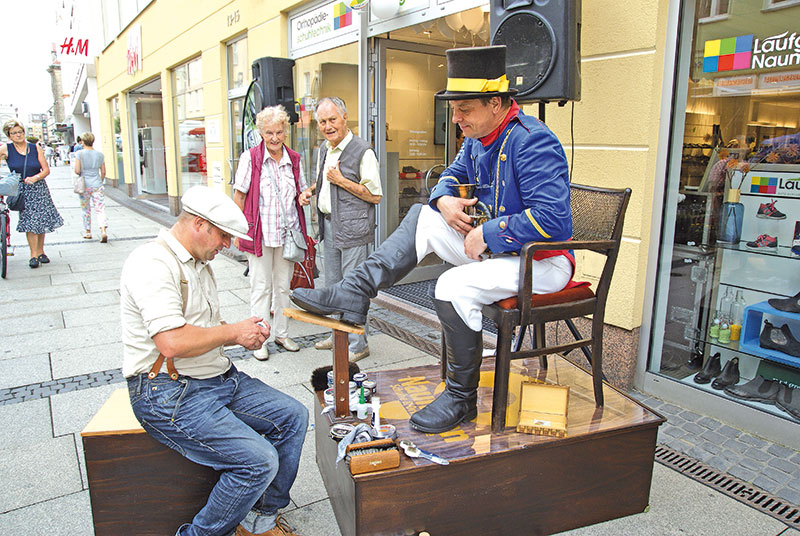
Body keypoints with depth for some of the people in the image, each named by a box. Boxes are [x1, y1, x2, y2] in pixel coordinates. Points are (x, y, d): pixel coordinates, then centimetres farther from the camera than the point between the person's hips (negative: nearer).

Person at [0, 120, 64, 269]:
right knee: (30, 222, -8)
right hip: (21, 191, -2)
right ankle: (33, 255, -2)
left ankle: (40, 252, 18)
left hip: (39, 189, 2)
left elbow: (46, 170, 1)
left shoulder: (36, 149, 3)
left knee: (42, 221, 4)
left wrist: (35, 178, -15)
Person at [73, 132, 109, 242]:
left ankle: (88, 232, 23)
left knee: (86, 210, 13)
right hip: (97, 185, 1)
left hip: (84, 185, -1)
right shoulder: (100, 154, 2)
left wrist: (81, 175, 11)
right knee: (100, 209, -1)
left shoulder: (79, 154, -6)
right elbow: (103, 172, 5)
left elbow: (77, 171, -12)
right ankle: (103, 231, -18)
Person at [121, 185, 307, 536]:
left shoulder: (199, 263, 15)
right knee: (259, 461, -21)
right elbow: (173, 342, -28)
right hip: (169, 392, -10)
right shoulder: (152, 263, -17)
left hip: (218, 376, 10)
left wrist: (246, 336, 2)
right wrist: (234, 331, -14)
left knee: (292, 416, 4)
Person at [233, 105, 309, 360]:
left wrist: (304, 197, -3)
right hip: (259, 233, -4)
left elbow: (302, 192, 20)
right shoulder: (250, 158, -6)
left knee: (283, 285, 13)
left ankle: (281, 333, 27)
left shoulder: (294, 159, 7)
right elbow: (239, 196, -4)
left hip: (287, 232, 4)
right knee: (261, 286, 2)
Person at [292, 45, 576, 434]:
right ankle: (353, 294, -7)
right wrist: (444, 200, -3)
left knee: (455, 285, -30)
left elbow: (552, 219, -31)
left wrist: (486, 234, -23)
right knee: (422, 217, 1)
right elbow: (453, 175, 22)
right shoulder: (477, 139, 5)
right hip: (496, 246, 9)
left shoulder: (531, 142, -23)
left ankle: (461, 398, -9)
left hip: (544, 262, -9)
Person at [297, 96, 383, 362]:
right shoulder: (324, 150, 13)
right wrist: (309, 191, 9)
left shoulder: (362, 151, -13)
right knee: (332, 286, 17)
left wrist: (341, 181, -17)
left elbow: (375, 195, -14)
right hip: (328, 225, 9)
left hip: (353, 228, -8)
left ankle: (357, 344, 10)